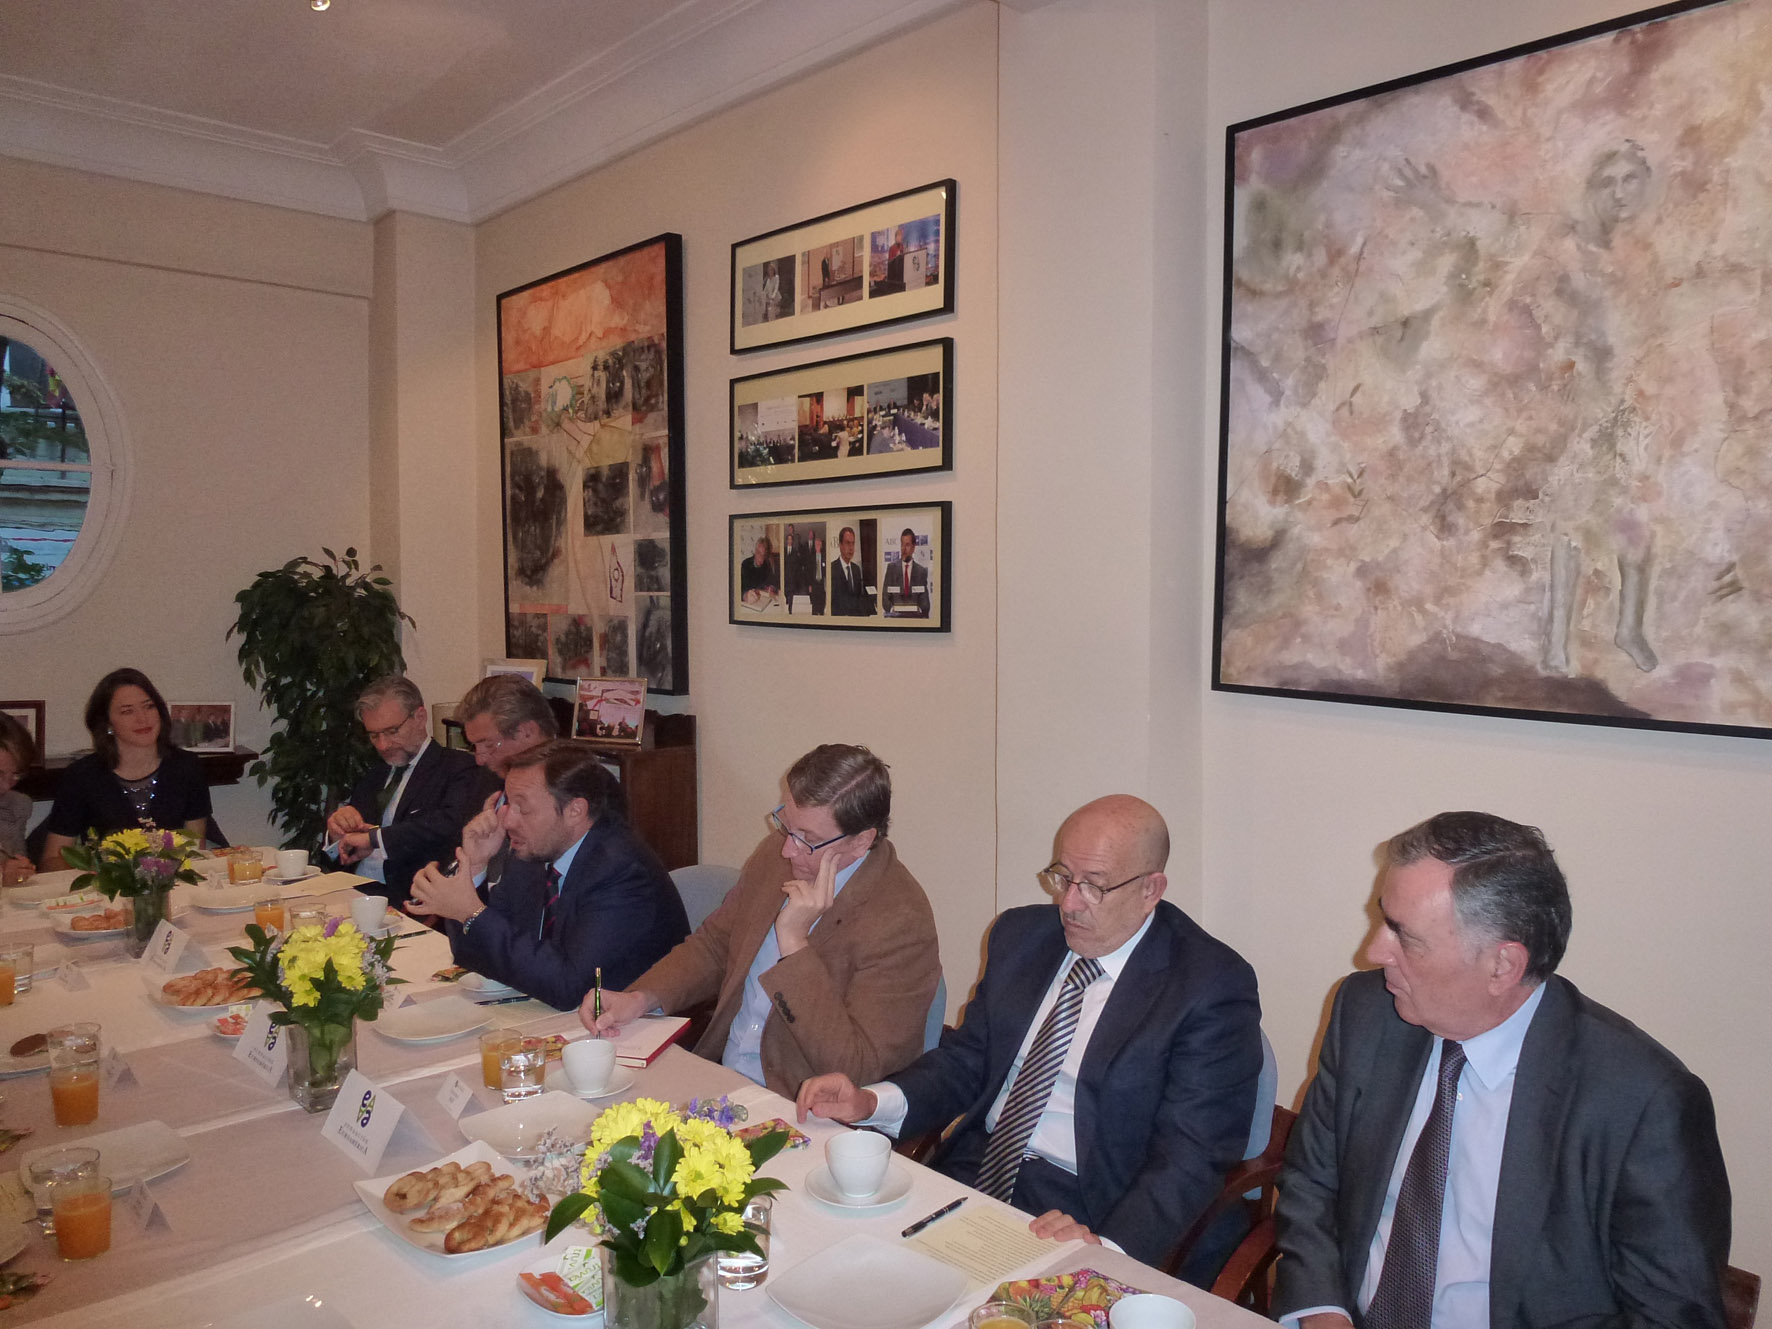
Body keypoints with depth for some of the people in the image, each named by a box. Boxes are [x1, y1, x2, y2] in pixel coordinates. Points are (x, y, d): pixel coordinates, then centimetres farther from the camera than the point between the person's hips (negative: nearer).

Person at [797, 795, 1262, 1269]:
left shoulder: (1211, 986, -11)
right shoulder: (1022, 934, 8)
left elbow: (1192, 1157, -15)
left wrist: (1106, 1247, -31)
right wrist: (872, 1101, -4)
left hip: (1079, 1215, -6)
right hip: (971, 1171, 6)